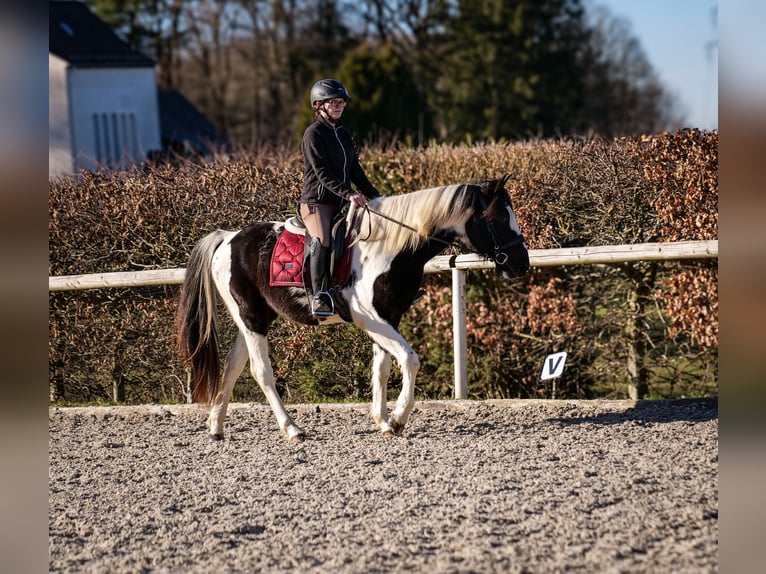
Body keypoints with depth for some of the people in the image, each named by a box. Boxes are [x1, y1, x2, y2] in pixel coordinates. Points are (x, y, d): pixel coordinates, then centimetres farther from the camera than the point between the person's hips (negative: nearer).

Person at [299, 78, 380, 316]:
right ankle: (319, 296, -35)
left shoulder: (343, 133, 18)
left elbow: (354, 170, 21)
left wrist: (374, 196, 11)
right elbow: (322, 172, -18)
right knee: (322, 240, -33)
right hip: (316, 202, -8)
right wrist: (348, 193, -29)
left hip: (341, 204, 8)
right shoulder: (314, 134, -7)